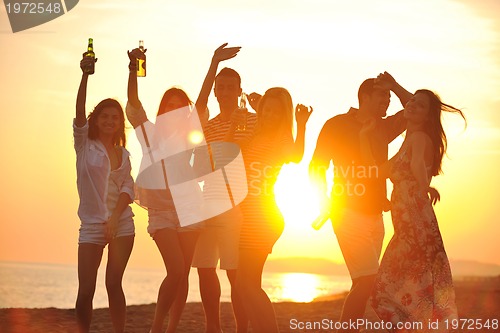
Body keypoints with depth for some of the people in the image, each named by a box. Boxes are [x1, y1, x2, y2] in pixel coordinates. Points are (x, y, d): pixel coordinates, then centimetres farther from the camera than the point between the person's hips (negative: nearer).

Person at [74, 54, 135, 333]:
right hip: (92, 225, -2)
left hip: (122, 224, 2)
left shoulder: (123, 154, 12)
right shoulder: (84, 145, 3)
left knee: (114, 284, -1)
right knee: (86, 290, -7)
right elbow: (79, 111, -12)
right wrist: (85, 75, -25)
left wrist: (115, 217, -17)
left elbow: (128, 187, 1)